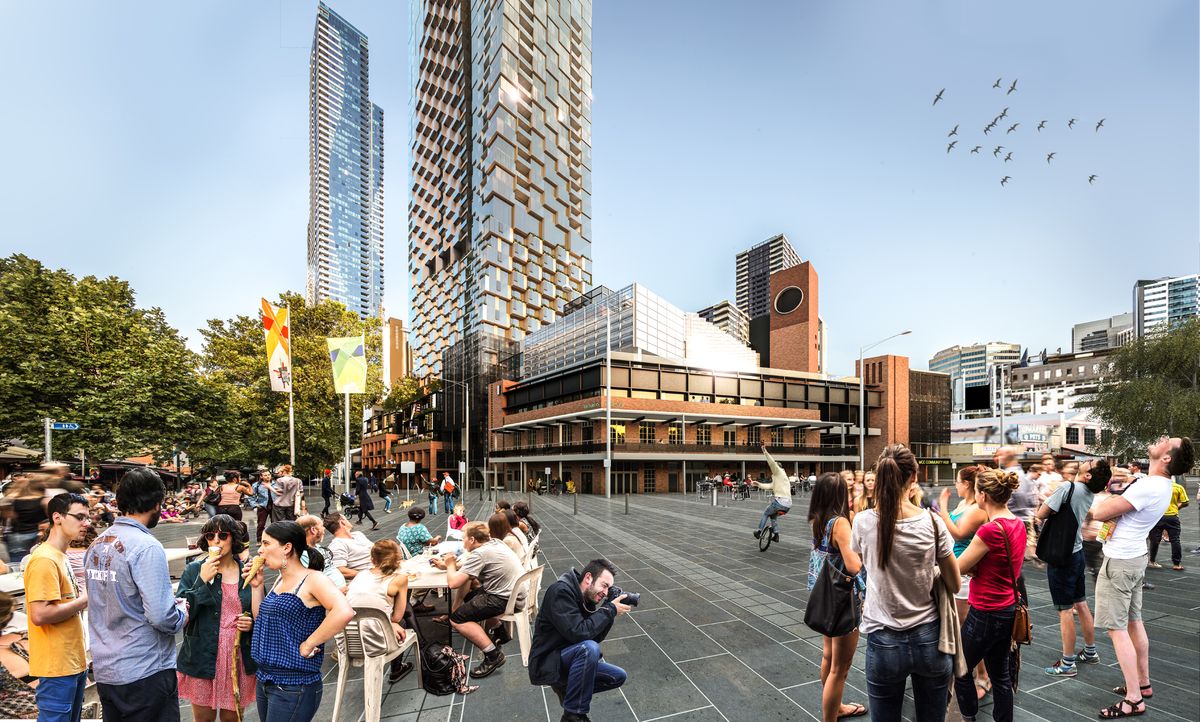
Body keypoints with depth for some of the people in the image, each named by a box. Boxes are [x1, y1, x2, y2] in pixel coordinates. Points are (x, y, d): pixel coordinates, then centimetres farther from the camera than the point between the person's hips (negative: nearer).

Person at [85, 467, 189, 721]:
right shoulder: (146, 547, -21)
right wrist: (182, 613, -4)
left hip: (104, 671, 8)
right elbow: (161, 617, -24)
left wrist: (170, 603, 12)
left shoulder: (96, 544, 4)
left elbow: (112, 603, 13)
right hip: (145, 673, -8)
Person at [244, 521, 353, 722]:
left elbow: (344, 613, -32)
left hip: (294, 686, -8)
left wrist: (308, 645, -24)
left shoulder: (312, 579, -17)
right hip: (264, 680, 8)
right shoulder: (281, 581, 8)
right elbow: (262, 621, 16)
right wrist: (256, 586, 6)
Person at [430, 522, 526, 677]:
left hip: (507, 599, -10)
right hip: (514, 592, 10)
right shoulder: (494, 542, 8)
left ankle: (493, 655, -8)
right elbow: (469, 567, 22)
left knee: (457, 619, -8)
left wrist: (451, 565, 1)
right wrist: (447, 565, 20)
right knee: (469, 597, 27)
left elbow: (453, 582, -18)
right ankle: (500, 632, 32)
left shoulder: (479, 554, -18)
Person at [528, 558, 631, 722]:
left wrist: (611, 610, -10)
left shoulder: (587, 598, 5)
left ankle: (567, 687, 10)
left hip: (569, 658, 9)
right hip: (547, 663, -9)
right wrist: (610, 610, -24)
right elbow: (578, 632, -32)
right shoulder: (561, 592, -23)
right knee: (589, 648, -34)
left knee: (619, 676, 5)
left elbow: (596, 636, 2)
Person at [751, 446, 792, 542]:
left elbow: (772, 463, -19)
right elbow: (770, 486, 30)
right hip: (788, 504, 9)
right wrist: (758, 484, 32)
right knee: (773, 515, 28)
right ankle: (776, 535, 23)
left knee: (766, 513, 12)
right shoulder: (778, 477, 26)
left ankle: (759, 532, 18)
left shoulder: (779, 472, 0)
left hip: (780, 501, -9)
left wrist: (765, 452, -26)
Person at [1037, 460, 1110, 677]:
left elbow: (1040, 515, -19)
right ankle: (1090, 652, 33)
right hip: (1076, 552, 8)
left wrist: (1044, 507, -1)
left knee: (1065, 610, 0)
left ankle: (1067, 664, 8)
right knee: (1081, 605, 19)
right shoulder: (1088, 494, 2)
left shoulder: (1067, 487, -22)